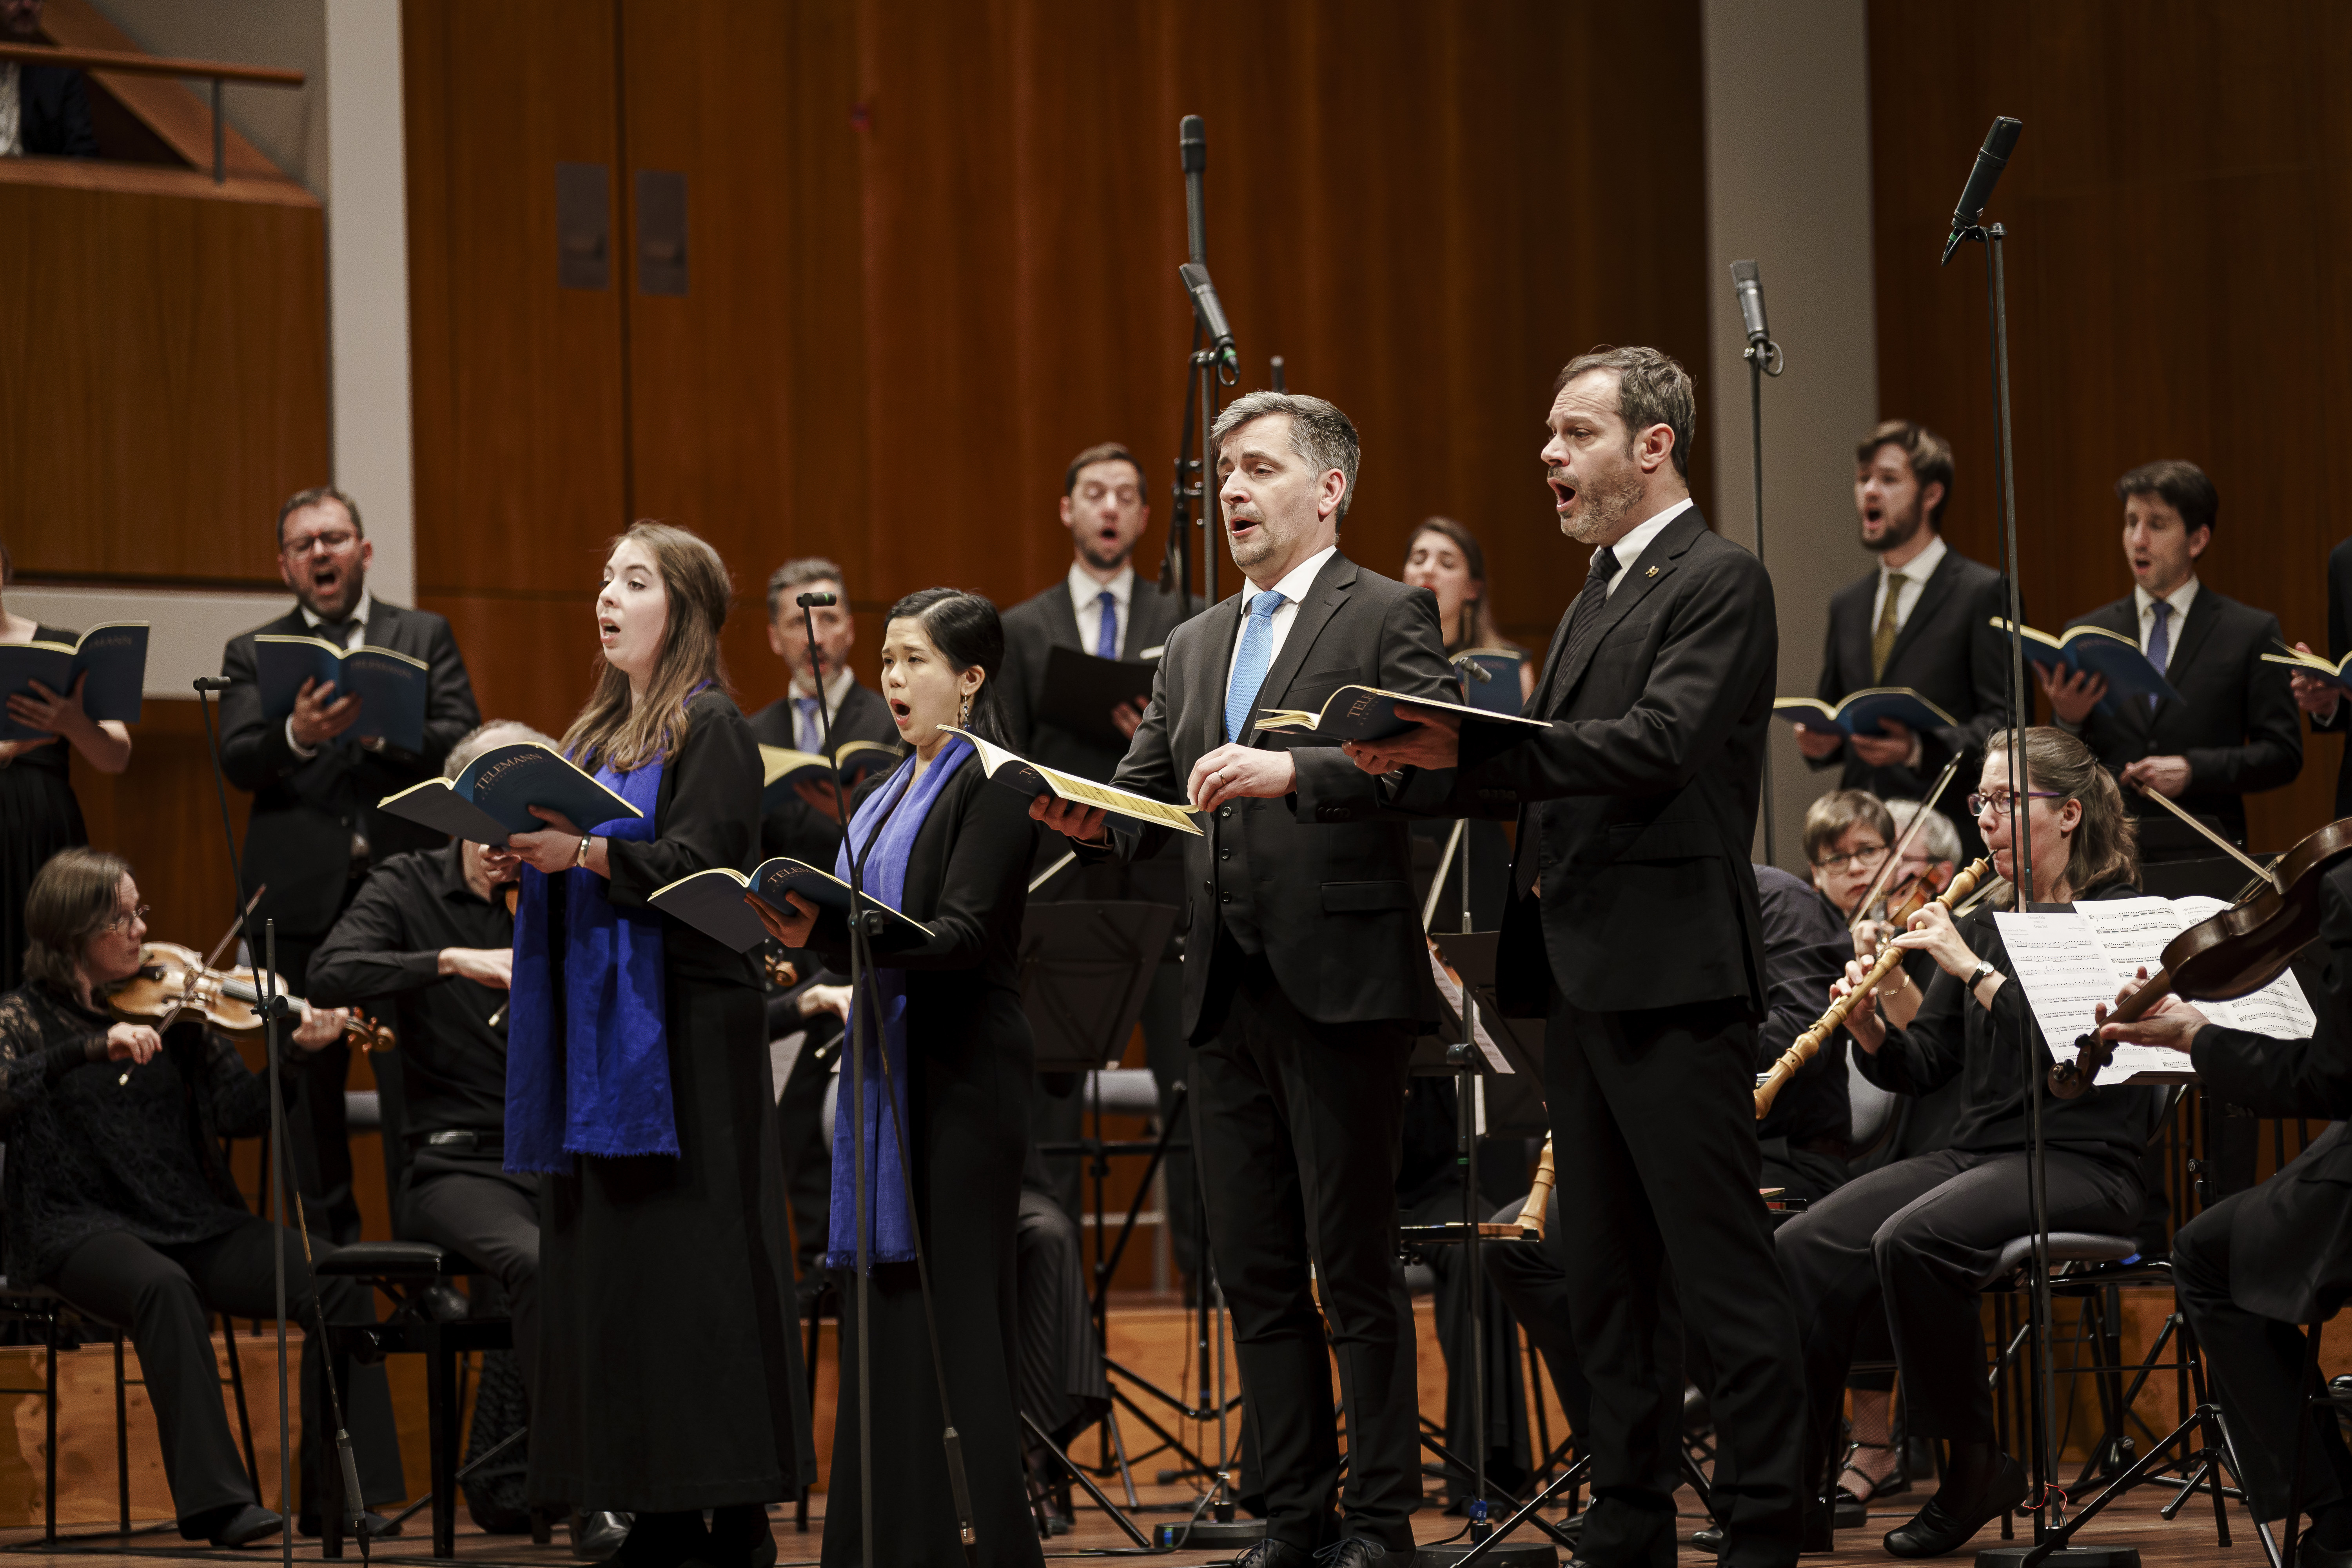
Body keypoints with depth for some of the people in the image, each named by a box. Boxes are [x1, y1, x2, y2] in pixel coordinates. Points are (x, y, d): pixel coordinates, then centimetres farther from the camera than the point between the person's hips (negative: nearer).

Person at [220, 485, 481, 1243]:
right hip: (302, 896, 1)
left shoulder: (425, 637, 12)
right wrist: (298, 735, -25)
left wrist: (382, 730, -18)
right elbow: (237, 760, -4)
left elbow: (464, 740, -1)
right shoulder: (253, 654, 11)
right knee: (309, 1082, 3)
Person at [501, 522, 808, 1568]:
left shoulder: (709, 728, -5)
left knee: (690, 1267, -8)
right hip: (597, 1036, 8)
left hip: (683, 1031, -8)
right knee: (609, 1266, 5)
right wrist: (522, 852, 0)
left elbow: (703, 862, -17)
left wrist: (584, 853, -27)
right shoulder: (597, 734, 19)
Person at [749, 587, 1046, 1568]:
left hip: (960, 1079, -8)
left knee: (954, 1310, -7)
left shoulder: (992, 787, -9)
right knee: (882, 1306, 7)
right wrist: (804, 926, -3)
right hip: (888, 1071, 8)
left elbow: (964, 937, -19)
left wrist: (828, 931, -28)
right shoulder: (894, 791, 18)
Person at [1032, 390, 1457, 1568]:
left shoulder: (1389, 618, -1)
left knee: (1354, 1272, -4)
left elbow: (1431, 769, -16)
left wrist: (1293, 771, -27)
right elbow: (1143, 805, 15)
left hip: (1338, 984, -7)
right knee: (1256, 1278, 8)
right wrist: (1089, 816, -7)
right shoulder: (1194, 649, 19)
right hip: (1224, 993, 7)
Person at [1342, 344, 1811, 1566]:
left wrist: (1467, 747, -26)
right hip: (1579, 976, 9)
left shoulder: (1718, 582, -8)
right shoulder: (1598, 596, 20)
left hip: (1672, 976, -9)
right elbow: (1555, 774, 17)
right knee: (1602, 1269, 12)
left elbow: (1656, 746, -22)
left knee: (1720, 1266, -7)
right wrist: (1425, 761, -1)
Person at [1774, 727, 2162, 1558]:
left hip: (2081, 1165, -7)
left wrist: (1975, 971, -21)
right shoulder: (1983, 923, 17)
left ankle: (1978, 1463, -17)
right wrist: (1871, 1026, -5)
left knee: (1911, 1241, -34)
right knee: (1802, 1248, -18)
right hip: (1976, 1150, 7)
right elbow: (1921, 1067, 15)